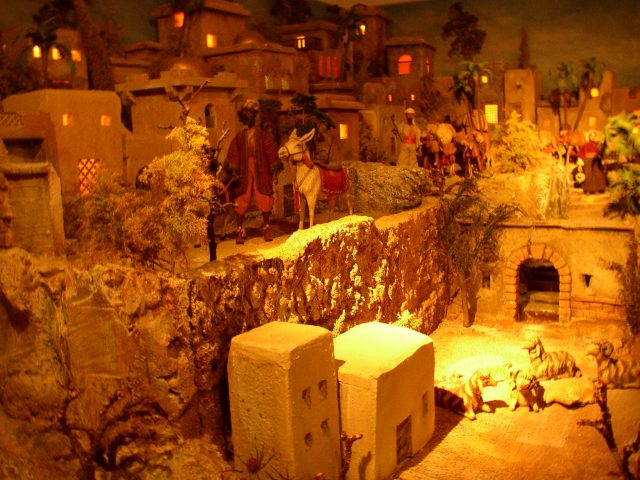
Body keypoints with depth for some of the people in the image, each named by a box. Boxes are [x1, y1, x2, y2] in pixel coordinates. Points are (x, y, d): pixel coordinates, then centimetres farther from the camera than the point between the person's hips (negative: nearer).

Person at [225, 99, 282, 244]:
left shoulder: (262, 134, 5)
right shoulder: (240, 136, 9)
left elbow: (271, 150, 1)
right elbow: (234, 153, 2)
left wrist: (274, 168, -7)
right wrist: (233, 169, -10)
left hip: (260, 170, -1)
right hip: (244, 170, 1)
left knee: (264, 200, 2)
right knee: (241, 201, 0)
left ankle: (266, 228, 18)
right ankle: (240, 230, 9)